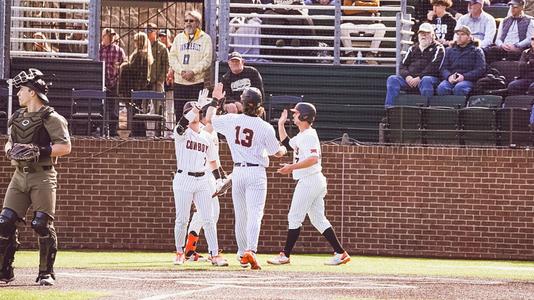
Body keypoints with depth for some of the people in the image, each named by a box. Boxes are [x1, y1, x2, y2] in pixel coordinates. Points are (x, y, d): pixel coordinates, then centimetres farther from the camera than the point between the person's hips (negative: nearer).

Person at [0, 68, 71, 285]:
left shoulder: (51, 118, -7)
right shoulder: (18, 118, 16)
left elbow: (65, 147, -13)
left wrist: (39, 151, -21)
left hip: (42, 178, -7)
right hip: (19, 176, 7)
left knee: (43, 225, -8)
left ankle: (46, 273, 1)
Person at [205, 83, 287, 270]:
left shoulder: (231, 120, -1)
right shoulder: (265, 128, -9)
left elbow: (208, 120, 17)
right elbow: (277, 153, 2)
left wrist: (216, 100, 30)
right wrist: (284, 149, 26)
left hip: (238, 172, 3)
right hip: (256, 172, -3)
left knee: (240, 216, 14)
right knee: (255, 214, -10)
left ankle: (242, 253, 21)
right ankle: (250, 250, -28)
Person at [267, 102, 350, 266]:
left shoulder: (309, 136, -14)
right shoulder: (301, 136, 17)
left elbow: (313, 159, -26)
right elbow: (287, 143, 33)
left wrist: (292, 167, -26)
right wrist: (281, 124, 26)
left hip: (308, 181, -10)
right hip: (315, 182, 10)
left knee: (294, 217, -5)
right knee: (318, 219, 9)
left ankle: (285, 255, -1)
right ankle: (340, 253, 5)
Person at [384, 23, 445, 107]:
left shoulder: (438, 49, 10)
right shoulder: (412, 49, 26)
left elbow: (433, 67, -6)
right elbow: (403, 66, 17)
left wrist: (419, 78, -17)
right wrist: (407, 76, -7)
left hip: (429, 77, -4)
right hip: (410, 79, 5)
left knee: (426, 81, -40)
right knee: (392, 79, -19)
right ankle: (388, 108, -28)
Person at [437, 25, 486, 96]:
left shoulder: (476, 51, 16)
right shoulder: (449, 51, 27)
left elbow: (480, 69, 3)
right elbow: (444, 68, 16)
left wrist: (464, 76, -12)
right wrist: (449, 76, -10)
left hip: (467, 80, -3)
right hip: (451, 80, 3)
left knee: (459, 88, -39)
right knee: (441, 87, -33)